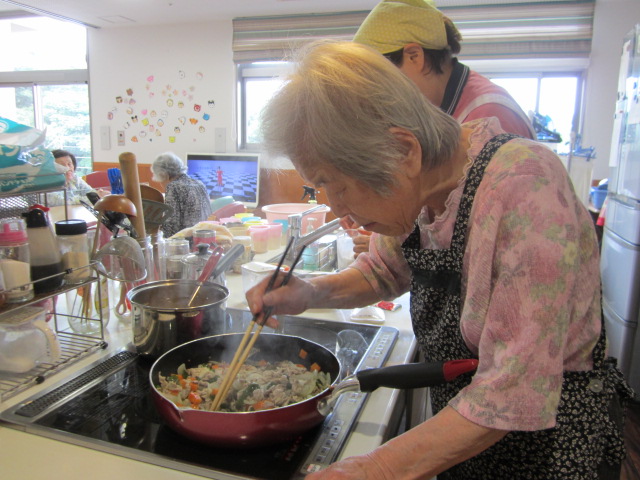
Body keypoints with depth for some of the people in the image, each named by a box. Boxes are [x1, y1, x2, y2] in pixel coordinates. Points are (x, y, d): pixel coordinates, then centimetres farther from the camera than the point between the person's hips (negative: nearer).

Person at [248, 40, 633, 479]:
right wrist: (311, 294, -9)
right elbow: (384, 272, 9)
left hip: (552, 440, -6)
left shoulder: (523, 187, -31)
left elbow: (515, 392, -32)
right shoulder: (416, 187, -9)